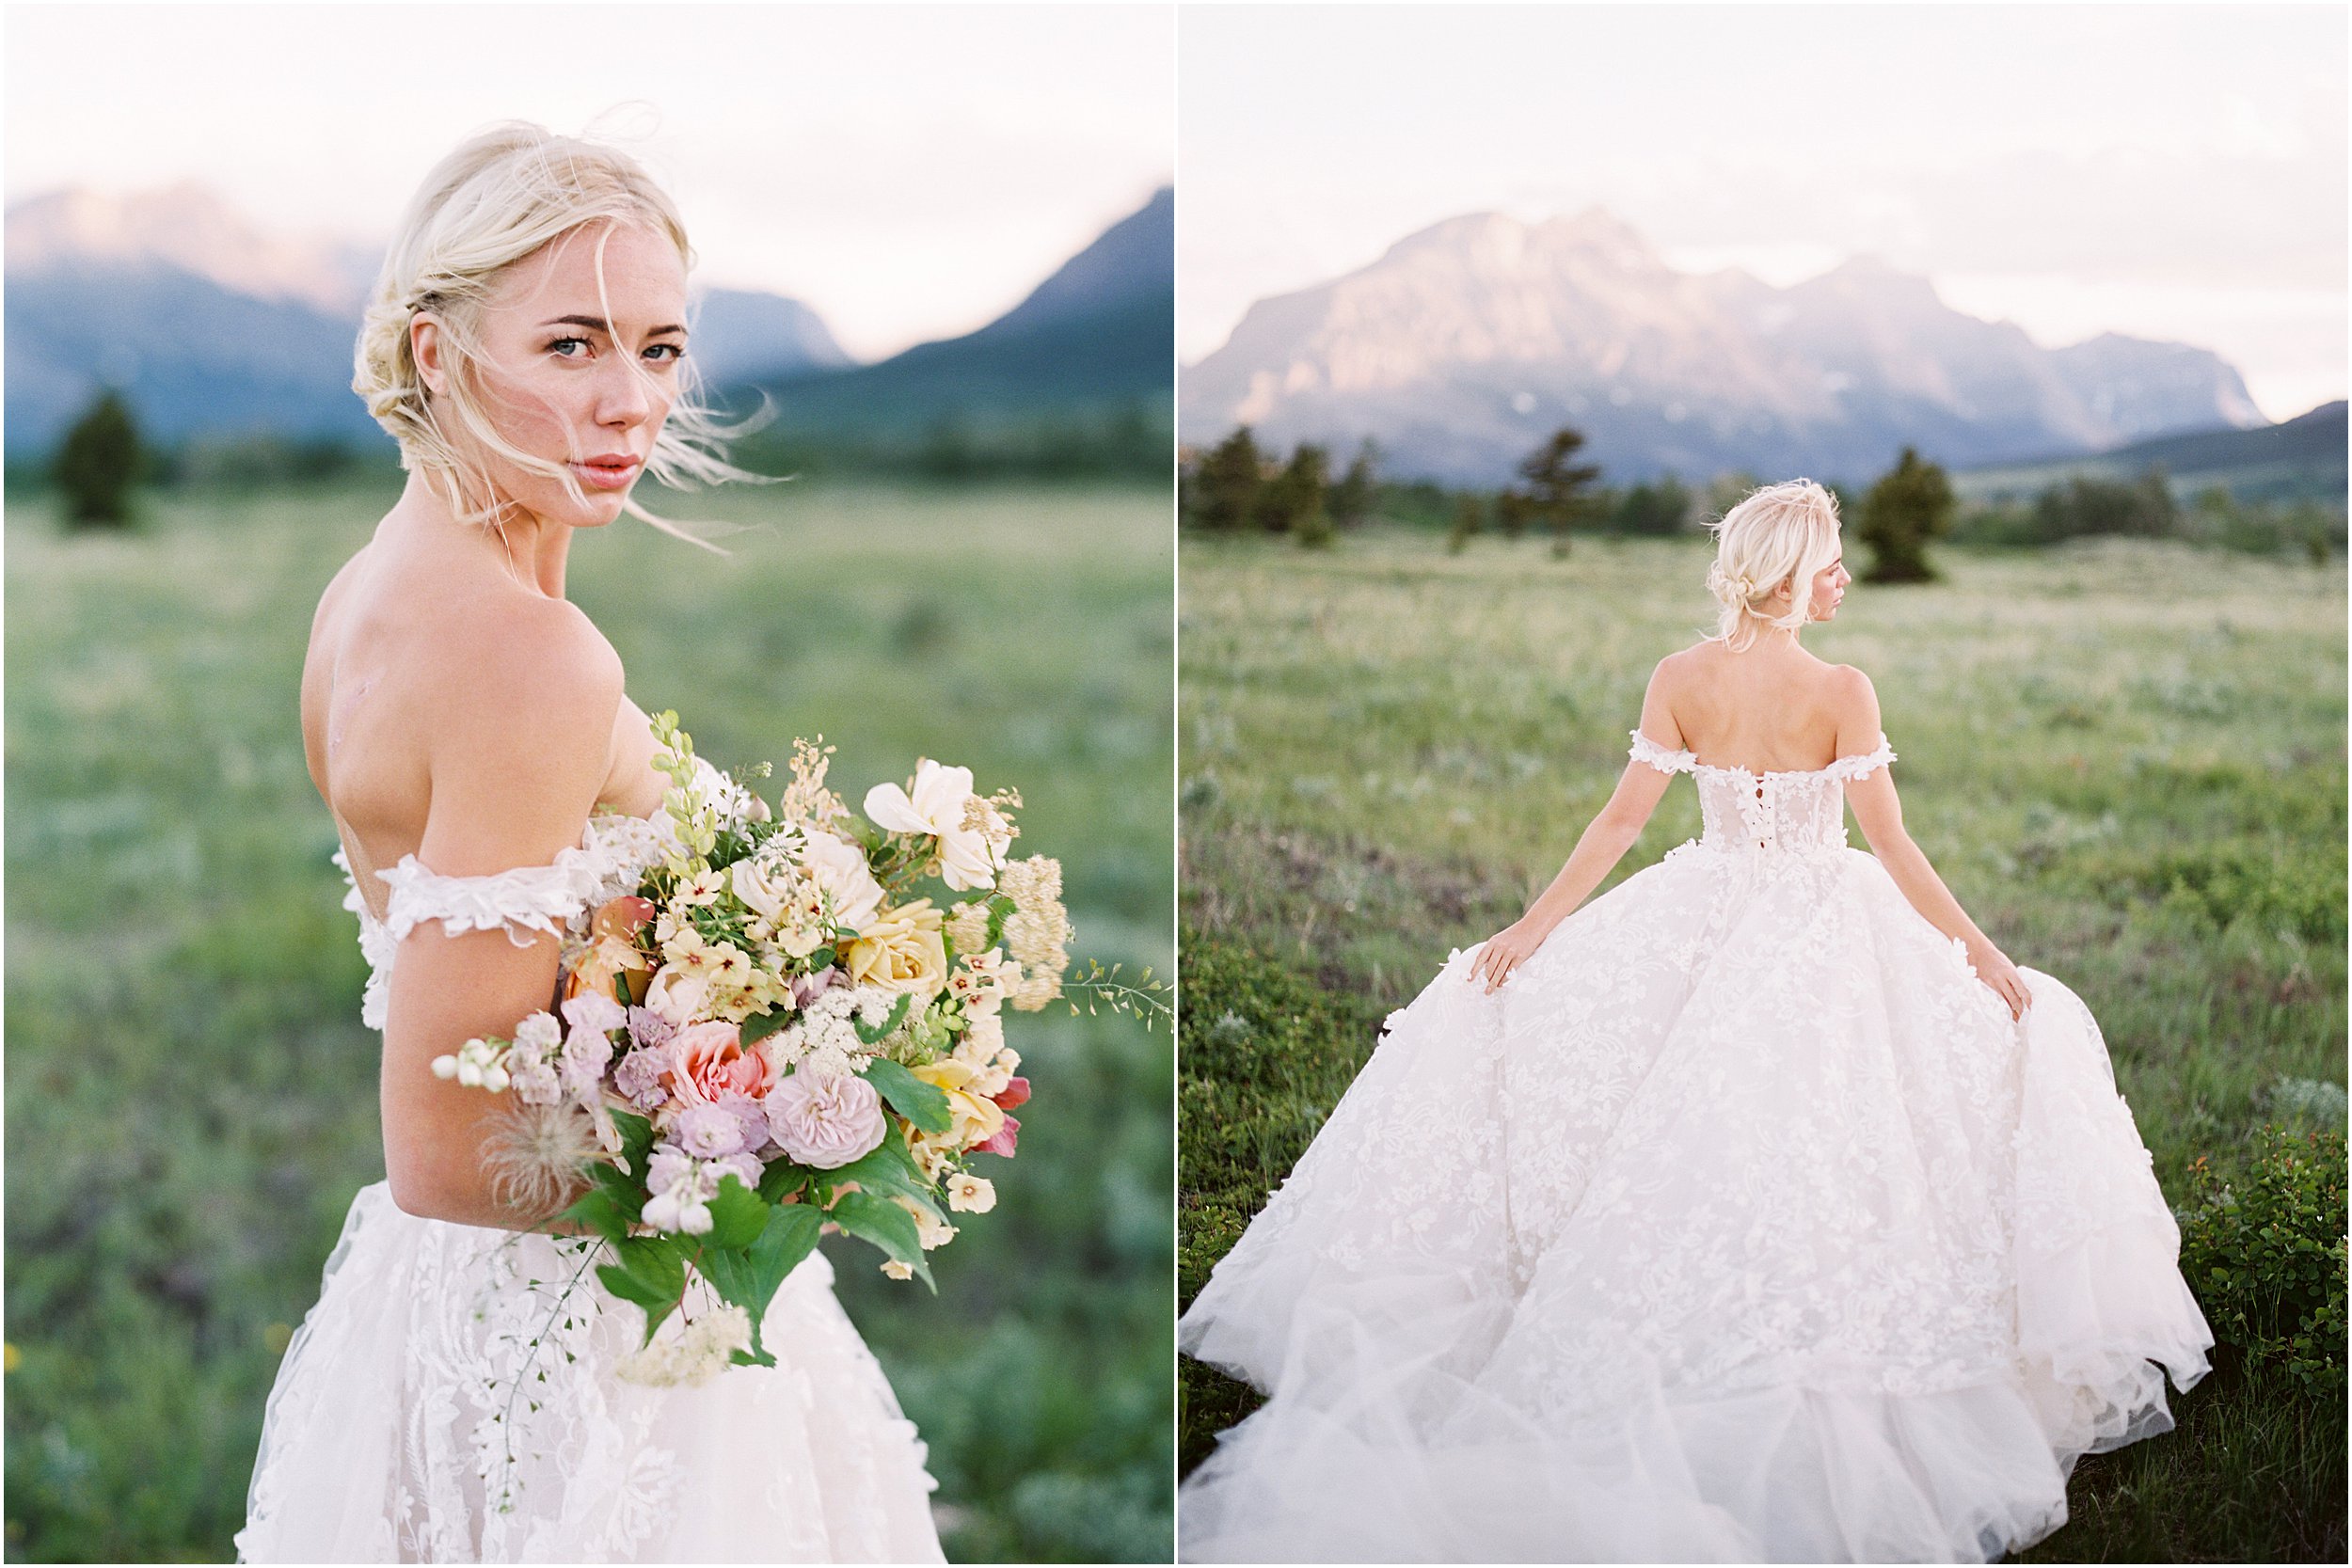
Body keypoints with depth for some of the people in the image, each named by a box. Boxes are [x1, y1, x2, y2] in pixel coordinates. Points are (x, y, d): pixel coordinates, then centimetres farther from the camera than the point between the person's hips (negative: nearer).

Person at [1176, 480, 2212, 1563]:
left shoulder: (1680, 681, -5)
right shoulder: (1842, 693, -12)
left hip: (1705, 922, 3)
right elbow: (1891, 846, -12)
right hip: (1821, 934, -2)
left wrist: (1533, 927, 1)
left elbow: (1622, 821, -5)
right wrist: (1979, 951, -5)